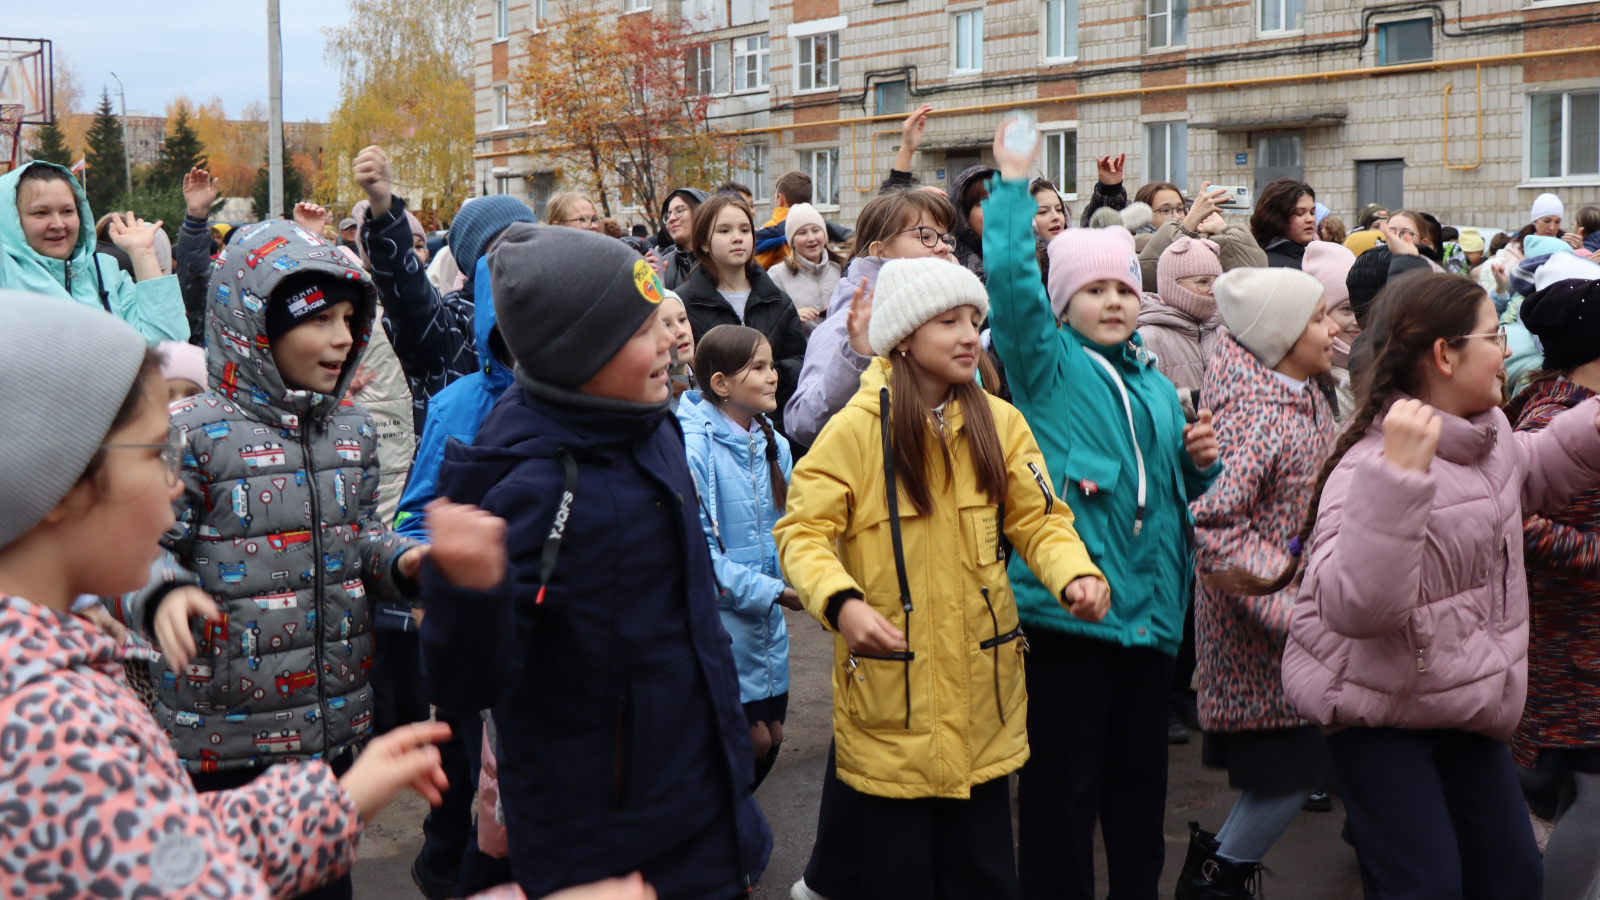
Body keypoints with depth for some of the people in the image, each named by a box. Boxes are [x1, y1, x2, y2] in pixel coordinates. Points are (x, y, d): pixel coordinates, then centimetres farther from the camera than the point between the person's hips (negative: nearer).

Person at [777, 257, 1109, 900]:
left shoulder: (998, 422, 3)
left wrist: (1074, 575, -17)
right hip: (887, 679, -4)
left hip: (980, 686, 4)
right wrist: (841, 602, -28)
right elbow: (802, 530, -10)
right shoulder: (857, 429, -9)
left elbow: (1038, 519, 3)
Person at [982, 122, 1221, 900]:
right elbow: (1008, 278, -21)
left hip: (1150, 604, 7)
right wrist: (1014, 186, -21)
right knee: (1063, 782, 1)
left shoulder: (1153, 383, 16)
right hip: (1068, 603, -6)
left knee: (1141, 778, 17)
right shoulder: (1045, 365, -3)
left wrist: (1199, 463, 6)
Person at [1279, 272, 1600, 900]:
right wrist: (1399, 473, -45)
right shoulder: (1369, 464, -26)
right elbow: (1355, 606, -40)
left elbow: (1532, 475, 28)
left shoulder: (1490, 433, 2)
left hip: (1465, 701, 9)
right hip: (1377, 710, -8)